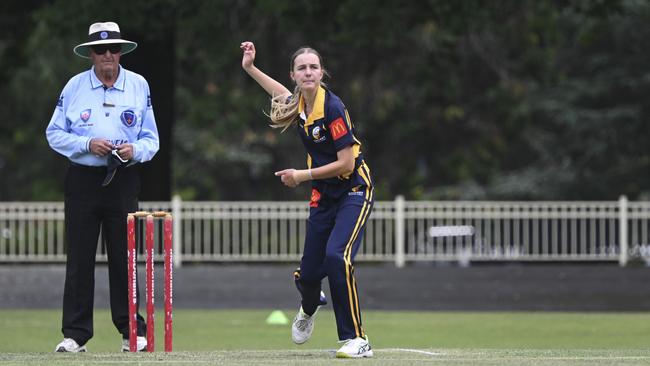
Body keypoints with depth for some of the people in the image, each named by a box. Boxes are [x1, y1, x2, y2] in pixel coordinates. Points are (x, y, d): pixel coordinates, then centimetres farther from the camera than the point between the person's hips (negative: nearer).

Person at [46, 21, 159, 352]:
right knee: (79, 259, -1)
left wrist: (134, 150, -12)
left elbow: (151, 139, 9)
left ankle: (132, 331, 8)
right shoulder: (74, 87, 4)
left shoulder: (139, 86, 7)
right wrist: (88, 145, -11)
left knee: (124, 257, 0)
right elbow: (54, 134, 5)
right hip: (82, 179, 0)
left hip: (123, 180, 0)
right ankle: (75, 334, 2)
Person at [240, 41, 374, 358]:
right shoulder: (297, 104, -1)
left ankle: (356, 340, -23)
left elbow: (346, 163, -21)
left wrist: (302, 175, -17)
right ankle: (309, 308, 48)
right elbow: (282, 94, 27)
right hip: (324, 196, 7)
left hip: (354, 191, -7)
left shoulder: (332, 107, -22)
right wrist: (250, 67, 26)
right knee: (309, 272, 9)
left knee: (337, 257, -28)